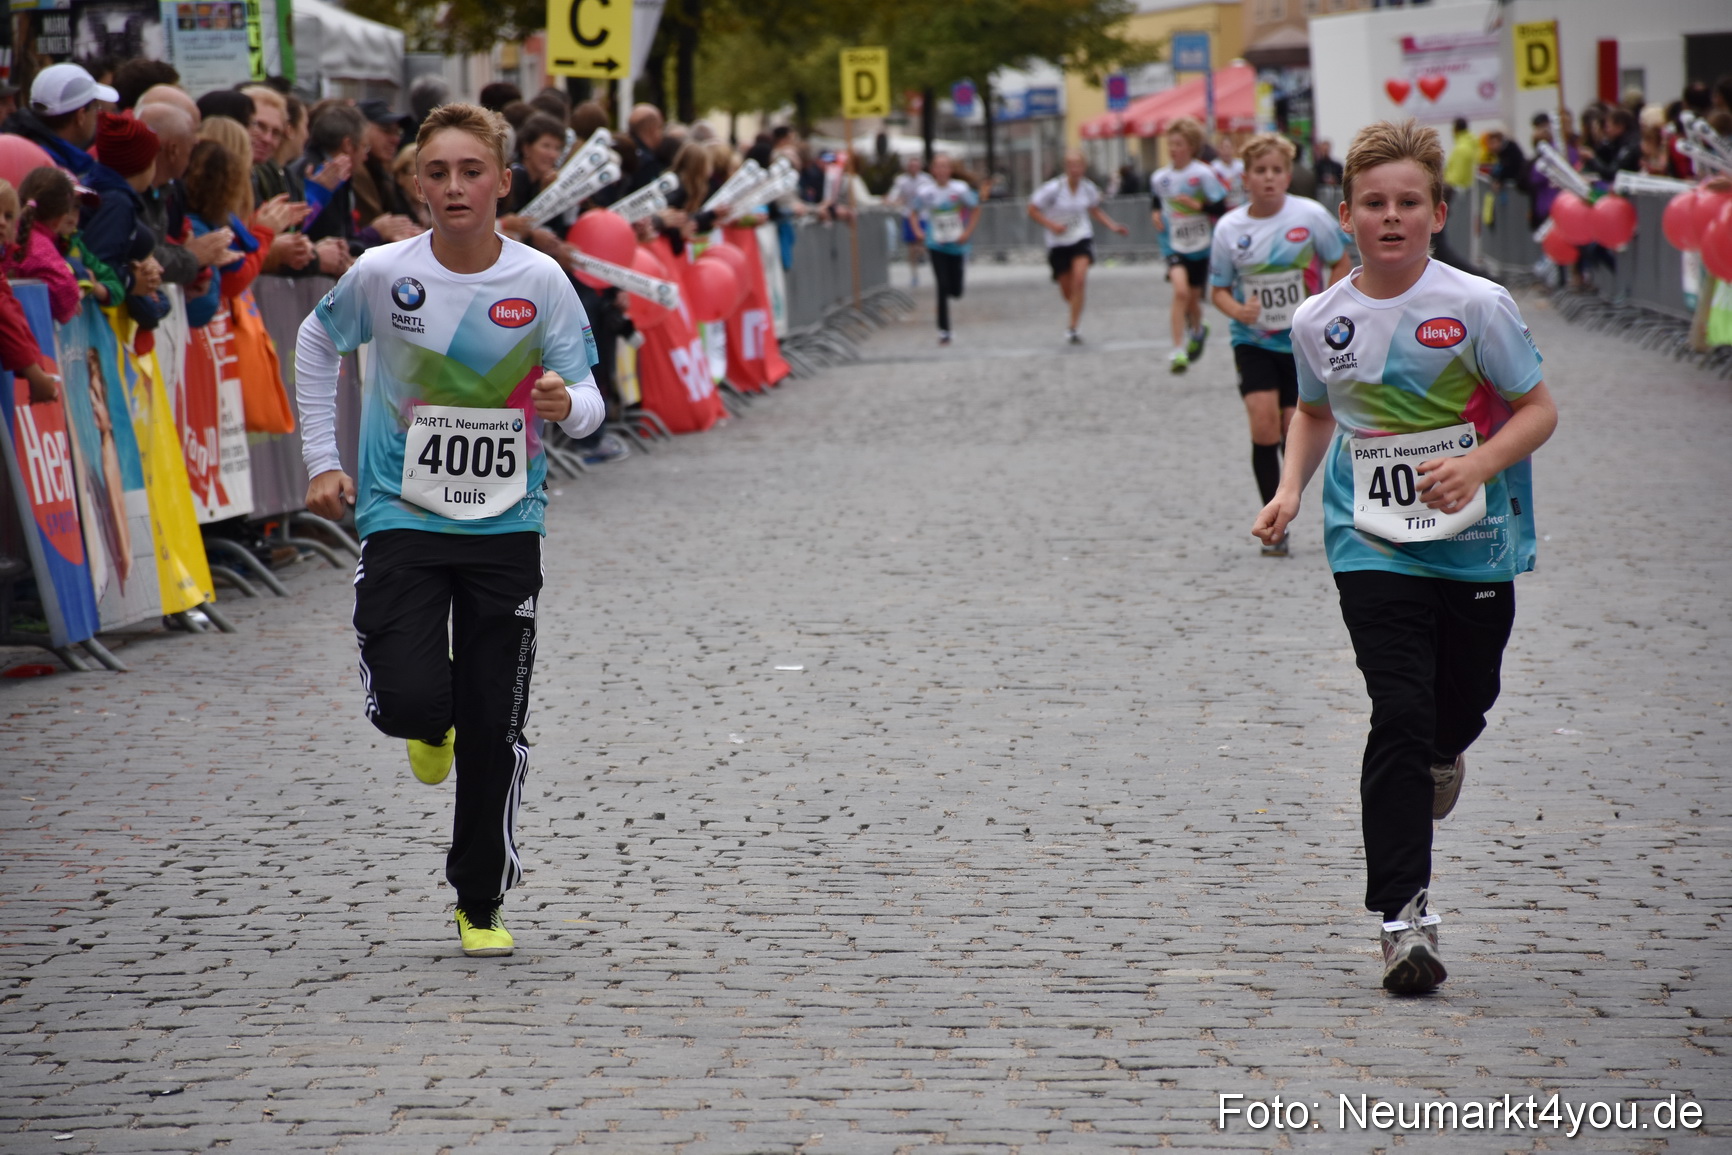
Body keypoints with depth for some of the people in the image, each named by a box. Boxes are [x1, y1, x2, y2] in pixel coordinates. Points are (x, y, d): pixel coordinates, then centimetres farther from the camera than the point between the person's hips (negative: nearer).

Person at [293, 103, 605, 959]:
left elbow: (586, 399, -5)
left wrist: (567, 404, -29)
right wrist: (322, 461, 8)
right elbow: (315, 344, 11)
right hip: (402, 516, -1)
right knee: (410, 701, -17)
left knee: (495, 733, 4)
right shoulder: (382, 274, -8)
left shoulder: (540, 281, -8)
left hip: (506, 527, 1)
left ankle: (481, 903, 21)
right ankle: (432, 725, 23)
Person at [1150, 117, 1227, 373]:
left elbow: (1221, 207, -12)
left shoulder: (1203, 174, -13)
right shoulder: (1159, 177, -1)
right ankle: (1178, 350, -19)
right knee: (1180, 290, -22)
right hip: (1173, 244, 1)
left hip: (1200, 246, -1)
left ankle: (1197, 331, 49)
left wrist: (1197, 205, -25)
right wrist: (1155, 213, 0)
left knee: (1193, 297, 13)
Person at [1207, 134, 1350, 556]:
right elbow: (1219, 289, 4)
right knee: (1264, 421, -16)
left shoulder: (1310, 216, -9)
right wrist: (1239, 311, -18)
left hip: (1305, 343, 0)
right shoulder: (1229, 228, -5)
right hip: (1253, 342, 0)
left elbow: (1341, 265, 3)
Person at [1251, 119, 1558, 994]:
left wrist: (1476, 467, -23)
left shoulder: (1476, 306, -11)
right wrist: (1290, 488, 3)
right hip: (1373, 549, 0)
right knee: (1399, 715, -12)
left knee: (1464, 705, 13)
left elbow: (1539, 410, -6)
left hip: (1476, 543, 0)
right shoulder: (1320, 321, -1)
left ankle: (1441, 756, 54)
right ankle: (1403, 915, -10)